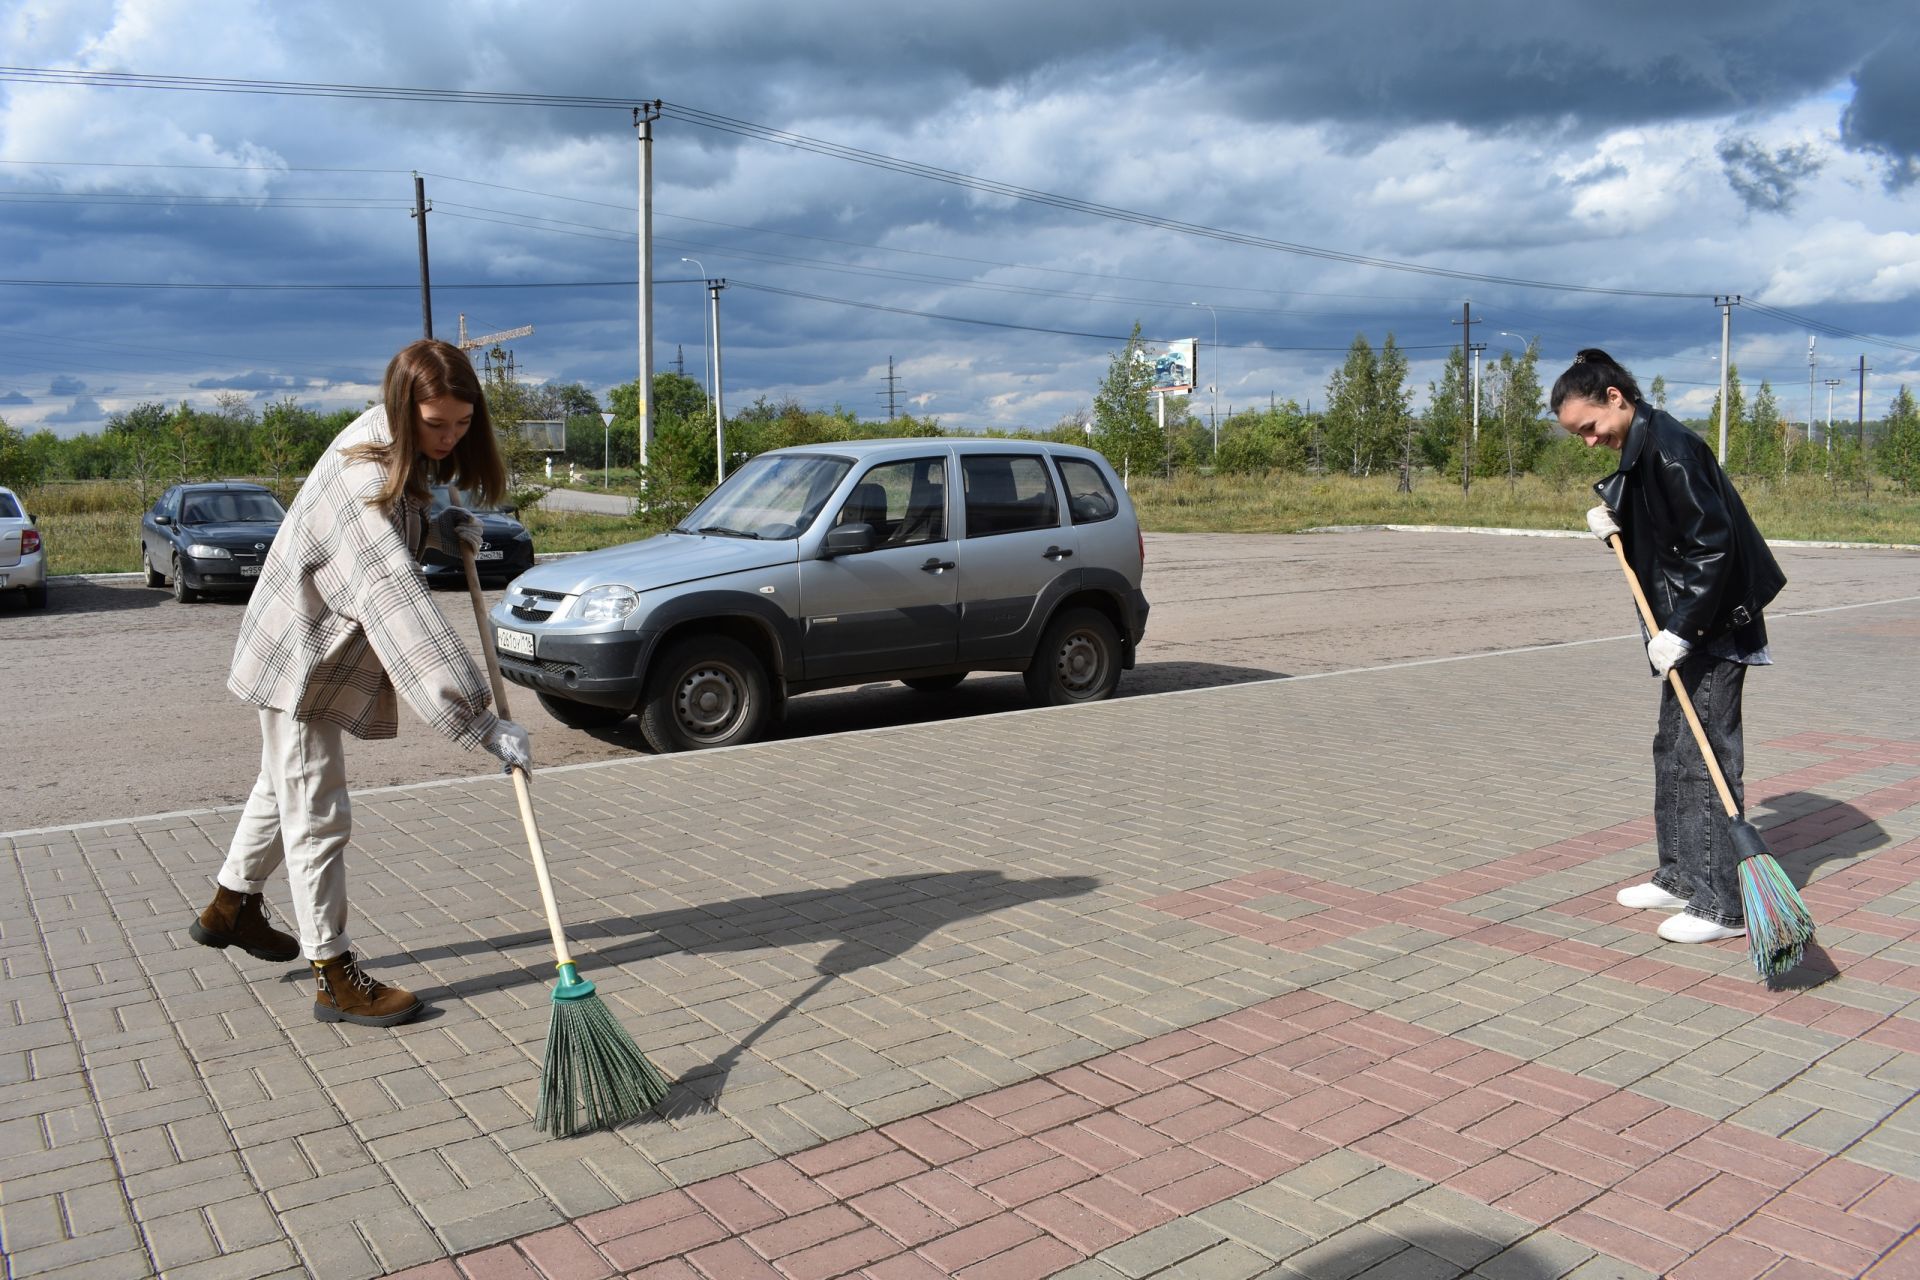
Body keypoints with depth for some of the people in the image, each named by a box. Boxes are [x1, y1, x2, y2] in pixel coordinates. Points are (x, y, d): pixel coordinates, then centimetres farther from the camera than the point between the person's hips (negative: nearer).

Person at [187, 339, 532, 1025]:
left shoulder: (383, 436, -4)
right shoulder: (364, 482, -34)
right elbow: (400, 608, -43)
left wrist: (436, 528, -6)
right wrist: (479, 719, -47)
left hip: (315, 651, 10)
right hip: (303, 660, -10)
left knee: (285, 786, 25)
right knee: (317, 816, -2)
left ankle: (229, 907, 46)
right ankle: (335, 977, 8)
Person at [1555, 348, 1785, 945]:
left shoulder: (1668, 447, -19)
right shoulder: (1640, 446, 11)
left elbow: (1712, 543, -23)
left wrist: (1680, 628, -23)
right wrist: (1614, 518, 1)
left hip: (1715, 627, -11)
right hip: (1686, 628, 11)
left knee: (1704, 758, -7)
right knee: (1672, 750, 17)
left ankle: (1720, 905, 1)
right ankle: (1680, 878, 29)